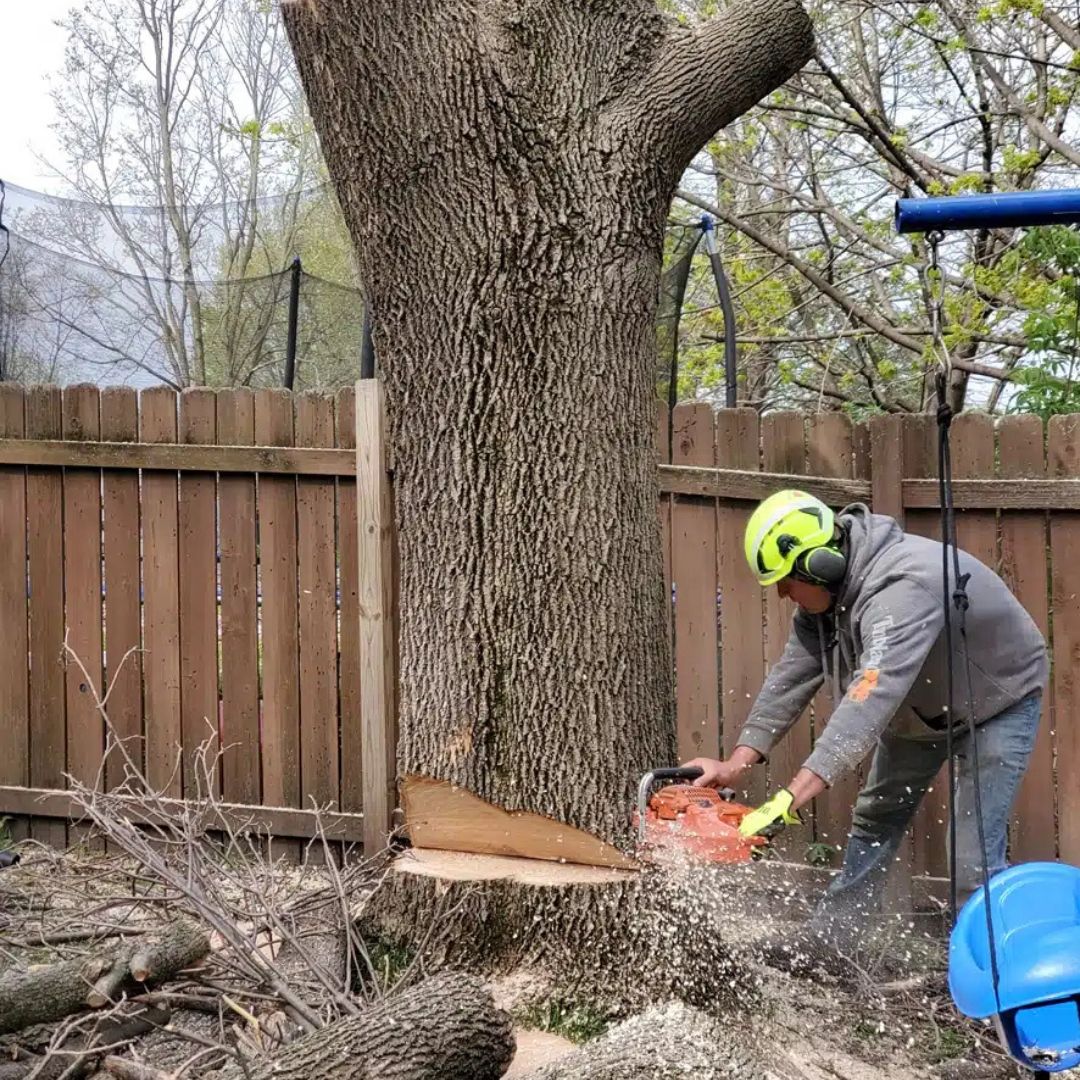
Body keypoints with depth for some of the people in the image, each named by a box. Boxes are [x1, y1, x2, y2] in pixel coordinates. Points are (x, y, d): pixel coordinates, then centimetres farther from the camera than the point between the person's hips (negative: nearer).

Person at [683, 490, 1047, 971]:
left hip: (998, 702, -8)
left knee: (975, 862, -14)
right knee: (876, 817, 17)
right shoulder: (825, 587, -15)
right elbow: (793, 676, -15)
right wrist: (737, 762, -23)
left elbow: (871, 698, -51)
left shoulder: (903, 587, -42)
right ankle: (831, 935, 29)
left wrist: (792, 797, -56)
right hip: (919, 705, 9)